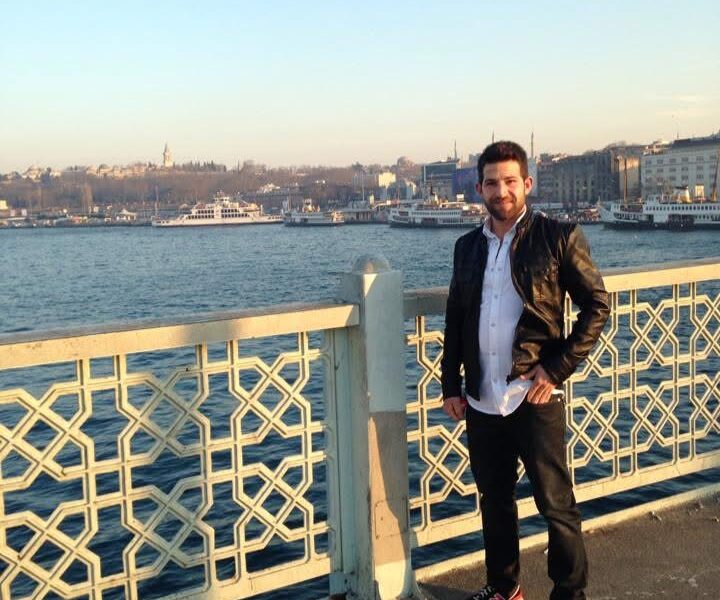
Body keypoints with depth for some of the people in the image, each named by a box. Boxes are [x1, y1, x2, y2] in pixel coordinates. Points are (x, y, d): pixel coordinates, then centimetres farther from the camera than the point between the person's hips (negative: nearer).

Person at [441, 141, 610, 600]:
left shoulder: (558, 237, -4)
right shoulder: (468, 246, 10)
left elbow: (598, 305, -5)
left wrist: (557, 369, -11)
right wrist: (451, 385, 11)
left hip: (535, 399, -5)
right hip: (481, 401, 5)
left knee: (557, 505, 4)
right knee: (494, 501, 17)